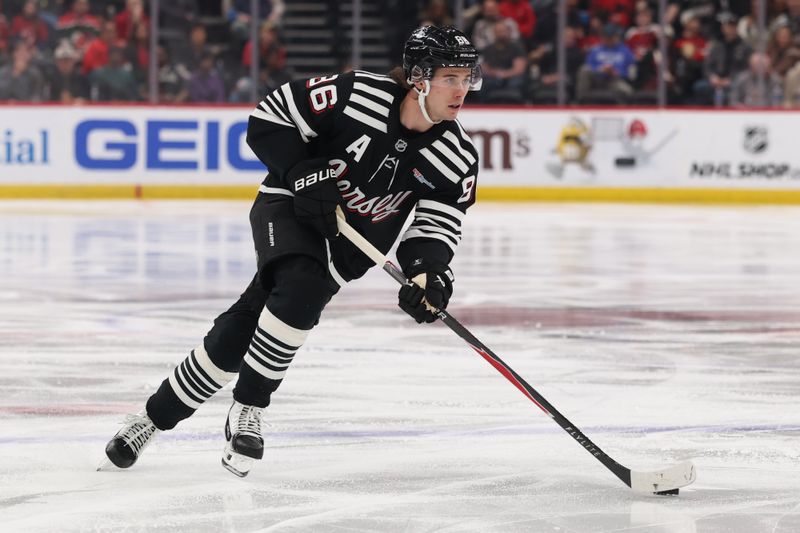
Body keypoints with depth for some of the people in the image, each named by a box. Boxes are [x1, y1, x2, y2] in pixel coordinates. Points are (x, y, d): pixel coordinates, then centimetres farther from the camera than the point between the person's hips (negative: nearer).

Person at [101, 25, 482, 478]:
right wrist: (302, 173, -24)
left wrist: (427, 270, -27)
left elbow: (438, 222, -7)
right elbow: (269, 121, -13)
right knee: (299, 289, -30)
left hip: (347, 241, 3)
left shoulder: (457, 155, -12)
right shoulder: (358, 96, -22)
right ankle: (246, 412, -13)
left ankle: (160, 415, 5)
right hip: (290, 206, -3)